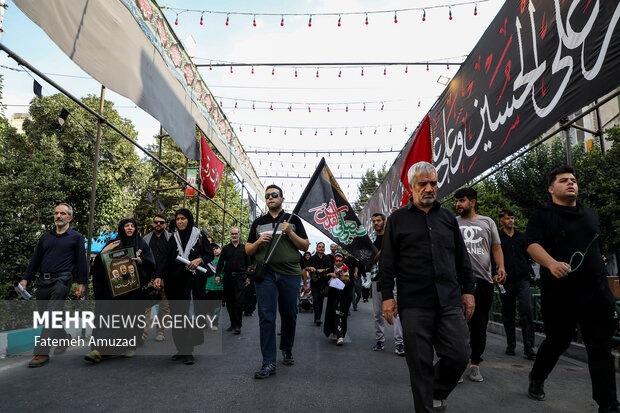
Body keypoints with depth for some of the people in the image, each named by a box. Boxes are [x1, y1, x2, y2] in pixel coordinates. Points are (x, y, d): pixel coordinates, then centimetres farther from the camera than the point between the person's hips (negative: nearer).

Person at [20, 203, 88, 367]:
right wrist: (25, 279, 10)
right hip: (43, 281, 6)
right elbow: (35, 259, 19)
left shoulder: (76, 237, 4)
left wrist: (82, 283, -6)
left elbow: (81, 261, 0)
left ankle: (41, 353, -7)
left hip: (61, 280, -5)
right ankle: (63, 339, 30)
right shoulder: (45, 237, 18)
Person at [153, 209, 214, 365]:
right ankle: (182, 349, 11)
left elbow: (210, 254, 4)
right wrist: (159, 276, -2)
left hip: (194, 281, -3)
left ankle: (188, 351, -2)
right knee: (178, 315, 2)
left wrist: (199, 260, -15)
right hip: (176, 282, 3)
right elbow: (167, 261, 10)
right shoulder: (173, 238, 13)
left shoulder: (199, 235, 4)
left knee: (192, 313, -7)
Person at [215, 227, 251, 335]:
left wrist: (248, 277, 3)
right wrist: (217, 275, -1)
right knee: (229, 302, 7)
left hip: (240, 277, -3)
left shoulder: (244, 248, 9)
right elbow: (220, 262, 10)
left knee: (239, 302, -10)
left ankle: (238, 326, -6)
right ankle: (233, 324, 17)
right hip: (228, 277, 3)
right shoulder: (226, 248, 13)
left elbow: (248, 264, 9)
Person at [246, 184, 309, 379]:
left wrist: (289, 233, -9)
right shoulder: (258, 222, 14)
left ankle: (287, 349, 32)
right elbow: (248, 250, 14)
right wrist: (259, 242, -6)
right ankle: (269, 363, 0)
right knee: (266, 317, -5)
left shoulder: (293, 219, 9)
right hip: (266, 274, 0)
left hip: (290, 274, 0)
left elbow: (305, 246, 5)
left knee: (289, 315, 9)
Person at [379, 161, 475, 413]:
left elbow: (462, 258, 18)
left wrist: (468, 290, 13)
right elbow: (387, 262, 3)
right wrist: (387, 296, -2)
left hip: (450, 301, 3)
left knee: (459, 356, 3)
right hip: (414, 304, -3)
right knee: (420, 363, 2)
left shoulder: (447, 217, 15)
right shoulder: (397, 219, 5)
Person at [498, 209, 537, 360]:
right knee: (508, 315, 8)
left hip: (522, 279, 2)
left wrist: (532, 273, 13)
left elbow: (527, 256, 19)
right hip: (506, 282, -1)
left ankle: (528, 348, -7)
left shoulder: (522, 236, 13)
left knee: (526, 311, -10)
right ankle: (510, 345, 22)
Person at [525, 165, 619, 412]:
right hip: (559, 295, -4)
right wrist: (551, 263, -34)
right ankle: (537, 379, 34)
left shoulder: (591, 215, 17)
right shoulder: (541, 216, -1)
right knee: (557, 342, 9)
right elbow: (533, 245, -16)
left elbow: (597, 248, 27)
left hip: (596, 293, 4)